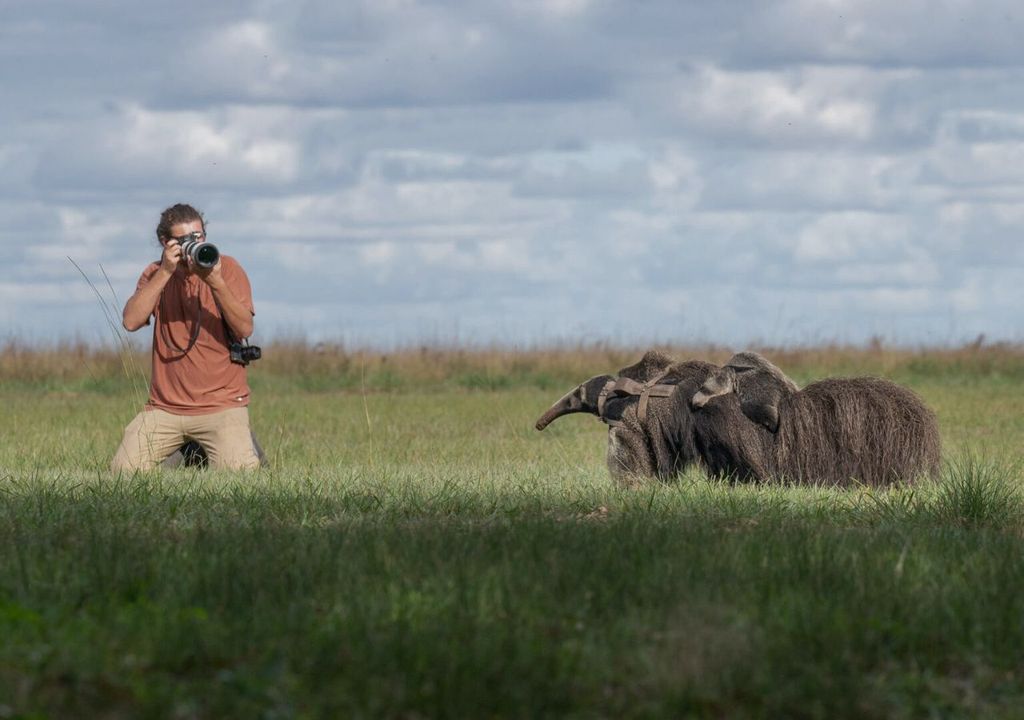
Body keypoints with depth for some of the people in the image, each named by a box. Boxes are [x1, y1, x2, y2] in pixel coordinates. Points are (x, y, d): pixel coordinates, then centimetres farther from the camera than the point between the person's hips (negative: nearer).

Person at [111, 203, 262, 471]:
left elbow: (245, 329, -12)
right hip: (165, 406, 3)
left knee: (240, 473, -23)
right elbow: (131, 322, -10)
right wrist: (165, 272, -15)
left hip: (220, 404, -3)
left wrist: (215, 282, -23)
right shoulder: (155, 274, 8)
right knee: (123, 469, -11)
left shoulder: (227, 268, -1)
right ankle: (183, 450, 20)